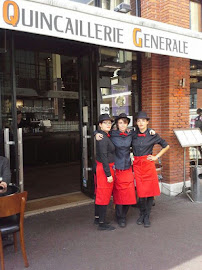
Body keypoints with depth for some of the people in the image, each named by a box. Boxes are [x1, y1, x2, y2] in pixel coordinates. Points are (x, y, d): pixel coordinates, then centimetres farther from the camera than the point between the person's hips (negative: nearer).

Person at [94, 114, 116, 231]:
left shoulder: (106, 136, 8)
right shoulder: (103, 139, -20)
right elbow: (104, 158, -22)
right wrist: (108, 175, -21)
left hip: (99, 167, 10)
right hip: (105, 169, -10)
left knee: (100, 194, 18)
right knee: (104, 196, 0)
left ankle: (97, 218, 32)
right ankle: (102, 223, 11)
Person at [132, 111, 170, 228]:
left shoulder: (153, 135, 0)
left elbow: (166, 146, 10)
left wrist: (156, 157, 3)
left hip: (148, 165, -1)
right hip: (137, 165, 1)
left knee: (150, 191, 2)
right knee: (141, 191, 2)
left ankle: (147, 217, 18)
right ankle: (142, 215, 23)